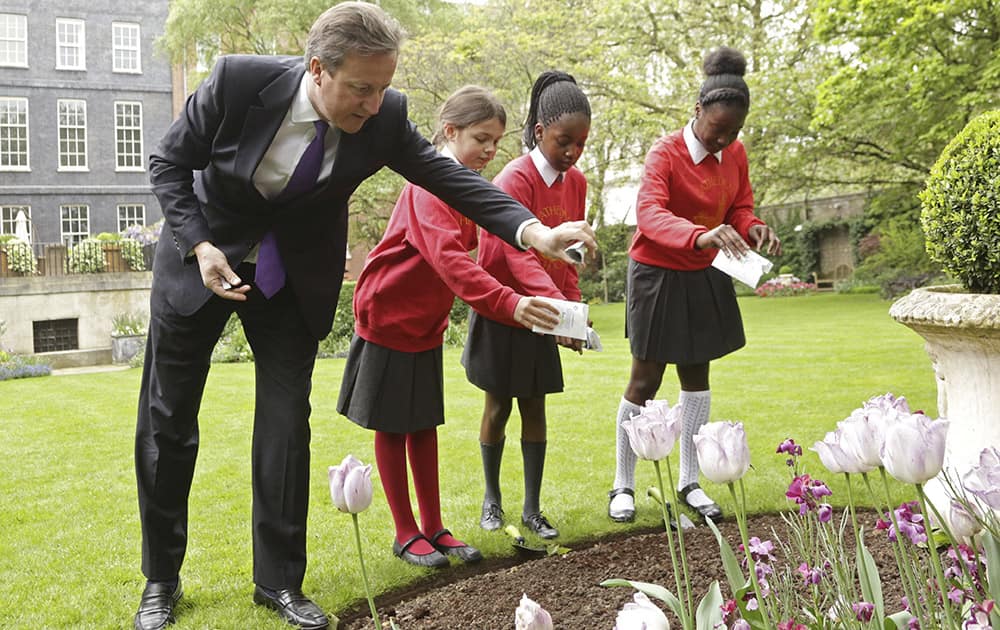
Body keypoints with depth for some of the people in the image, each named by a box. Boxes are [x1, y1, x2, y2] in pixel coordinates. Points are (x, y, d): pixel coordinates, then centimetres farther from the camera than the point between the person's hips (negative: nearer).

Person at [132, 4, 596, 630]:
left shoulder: (384, 117, -20)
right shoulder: (238, 81, -24)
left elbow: (450, 176, -18)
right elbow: (170, 162, -11)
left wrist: (533, 231, -33)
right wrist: (200, 246, -22)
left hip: (294, 274, 1)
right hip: (203, 255, -1)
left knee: (286, 421, 0)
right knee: (168, 419, 6)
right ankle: (161, 579, 23)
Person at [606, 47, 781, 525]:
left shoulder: (735, 154, 0)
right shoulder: (665, 153, -20)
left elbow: (740, 208, 8)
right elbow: (649, 213, -35)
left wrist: (752, 229, -16)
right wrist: (700, 235, -53)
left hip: (705, 276, 6)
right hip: (657, 275, -6)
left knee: (696, 375, 12)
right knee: (645, 380, -1)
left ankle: (690, 482, 25)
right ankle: (622, 486, 13)